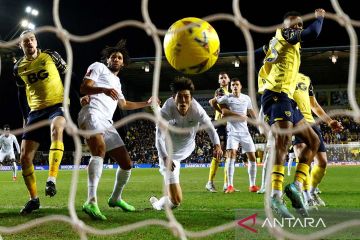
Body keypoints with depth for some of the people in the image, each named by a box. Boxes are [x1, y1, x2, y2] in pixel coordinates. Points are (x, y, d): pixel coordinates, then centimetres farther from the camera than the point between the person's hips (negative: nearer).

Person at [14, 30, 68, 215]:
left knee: (56, 129, -41)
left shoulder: (51, 56, 1)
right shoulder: (18, 68, 9)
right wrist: (26, 117, 15)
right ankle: (34, 199, 14)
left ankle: (51, 180, -42)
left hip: (57, 105, -4)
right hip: (36, 111, 4)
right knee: (25, 158, -2)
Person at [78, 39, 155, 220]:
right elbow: (83, 88, -1)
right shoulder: (98, 67, 14)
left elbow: (124, 105, 48)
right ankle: (91, 202, -50)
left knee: (126, 163, 9)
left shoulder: (117, 82, 36)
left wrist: (146, 103, 50)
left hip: (107, 123, 8)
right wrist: (104, 89, -19)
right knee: (100, 152, -35)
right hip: (93, 114, -8)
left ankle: (115, 198, 32)